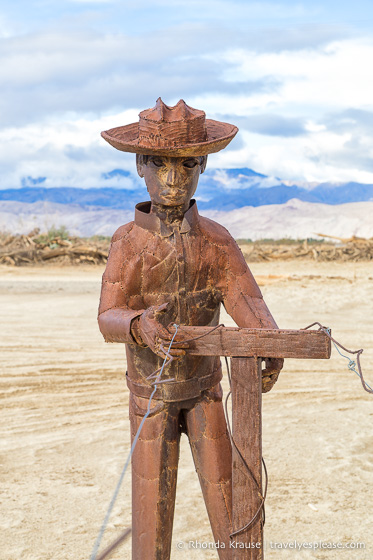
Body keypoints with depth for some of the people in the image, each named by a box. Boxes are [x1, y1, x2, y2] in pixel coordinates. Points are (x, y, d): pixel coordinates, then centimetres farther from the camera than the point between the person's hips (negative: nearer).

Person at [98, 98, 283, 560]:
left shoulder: (216, 240, -9)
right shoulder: (128, 241, -13)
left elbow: (246, 301, -22)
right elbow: (109, 320, -23)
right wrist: (141, 326, -48)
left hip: (205, 390, 1)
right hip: (150, 395, -1)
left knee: (224, 494, -1)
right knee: (153, 501, 1)